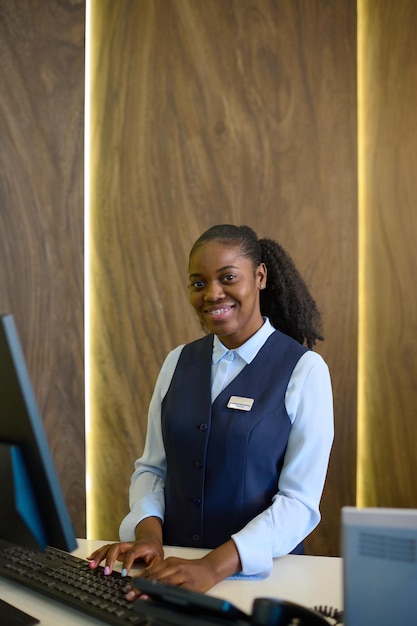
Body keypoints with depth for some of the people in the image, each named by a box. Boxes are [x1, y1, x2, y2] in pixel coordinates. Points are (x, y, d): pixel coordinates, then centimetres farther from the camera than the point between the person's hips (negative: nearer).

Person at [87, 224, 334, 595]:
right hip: (174, 563, 3)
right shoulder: (178, 363, 8)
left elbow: (300, 501, -11)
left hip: (258, 572, -3)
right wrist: (148, 533, -9)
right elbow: (152, 467, 11)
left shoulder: (304, 369, -6)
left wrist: (214, 568, -23)